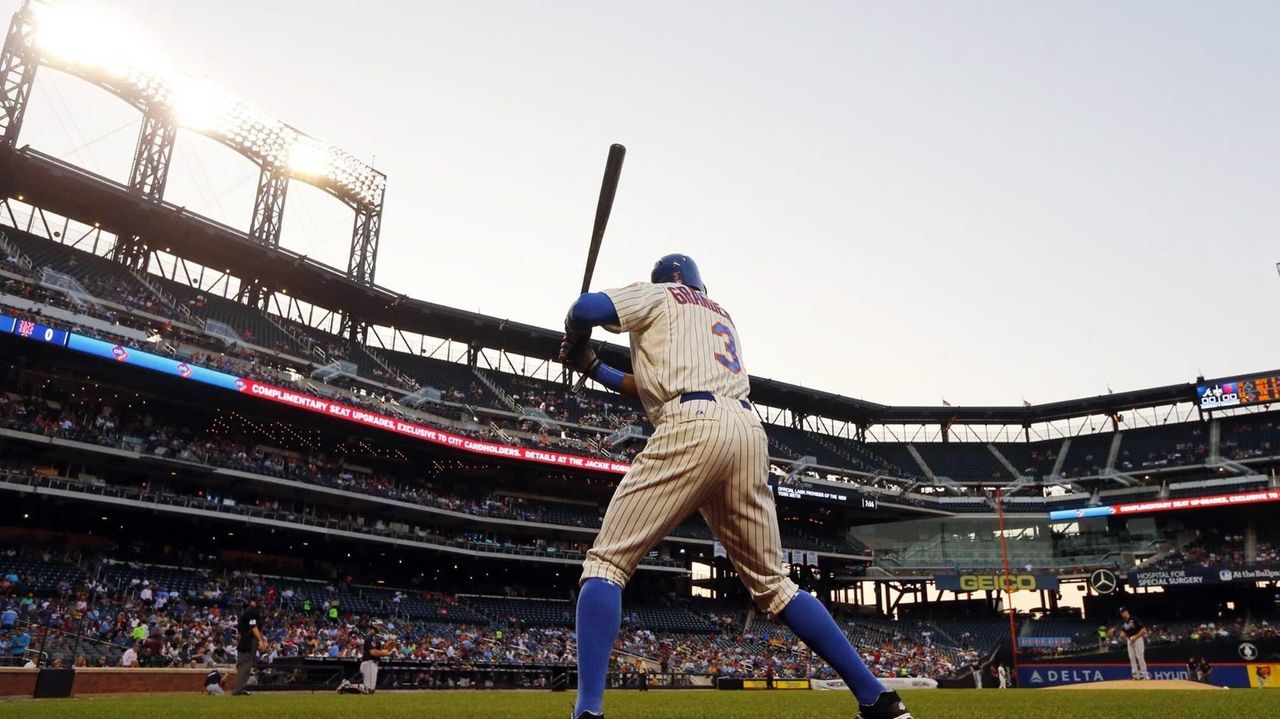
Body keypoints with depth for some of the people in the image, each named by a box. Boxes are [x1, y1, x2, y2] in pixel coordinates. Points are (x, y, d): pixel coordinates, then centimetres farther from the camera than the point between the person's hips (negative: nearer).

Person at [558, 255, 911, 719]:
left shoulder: (660, 296, 18)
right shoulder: (723, 316, 37)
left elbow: (586, 309, 1)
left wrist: (575, 349, 22)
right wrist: (594, 369, 39)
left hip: (693, 427, -7)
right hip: (749, 432, 7)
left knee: (606, 563, -3)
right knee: (772, 583, 14)